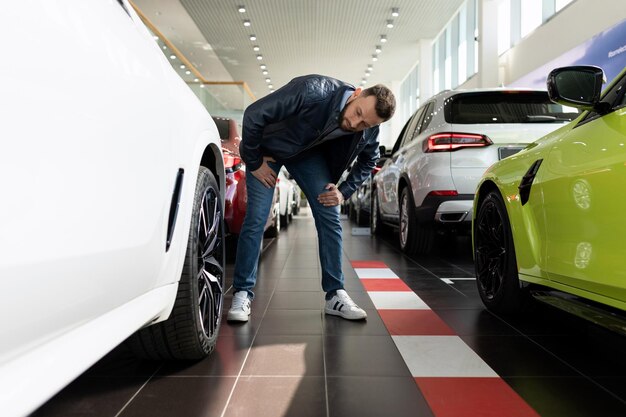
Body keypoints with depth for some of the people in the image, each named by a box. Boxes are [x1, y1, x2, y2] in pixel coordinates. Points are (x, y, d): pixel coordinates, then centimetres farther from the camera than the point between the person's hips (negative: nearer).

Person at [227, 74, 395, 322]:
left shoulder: (368, 132, -20)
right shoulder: (313, 91, -38)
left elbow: (368, 160, 4)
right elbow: (253, 115, -30)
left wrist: (345, 191, -9)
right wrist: (254, 162, -21)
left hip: (309, 153, 4)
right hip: (268, 148, -3)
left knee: (330, 218, -7)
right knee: (256, 219, -12)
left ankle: (335, 295, 3)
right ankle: (242, 295, 0)